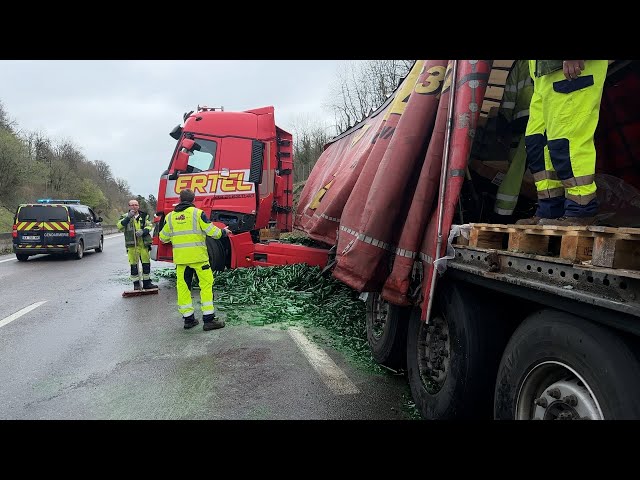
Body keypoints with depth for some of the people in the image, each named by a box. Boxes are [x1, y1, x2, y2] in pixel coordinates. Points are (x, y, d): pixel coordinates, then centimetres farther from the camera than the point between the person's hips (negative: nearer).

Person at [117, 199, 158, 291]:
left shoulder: (144, 215, 10)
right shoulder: (125, 216, 5)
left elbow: (150, 226, 1)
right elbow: (119, 226, -9)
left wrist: (143, 231, -18)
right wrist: (128, 217, -20)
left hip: (143, 244, 2)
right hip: (132, 245, -2)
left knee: (146, 263, 6)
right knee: (134, 265, 1)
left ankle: (147, 283, 17)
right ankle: (136, 284, 10)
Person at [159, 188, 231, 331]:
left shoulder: (170, 216, 9)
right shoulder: (197, 213, -5)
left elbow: (163, 238, 16)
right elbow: (212, 232, -7)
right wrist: (224, 231, 13)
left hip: (179, 257, 4)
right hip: (197, 255, -4)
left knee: (183, 287, 11)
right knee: (206, 284, 1)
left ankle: (188, 319, 16)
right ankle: (208, 319, -2)